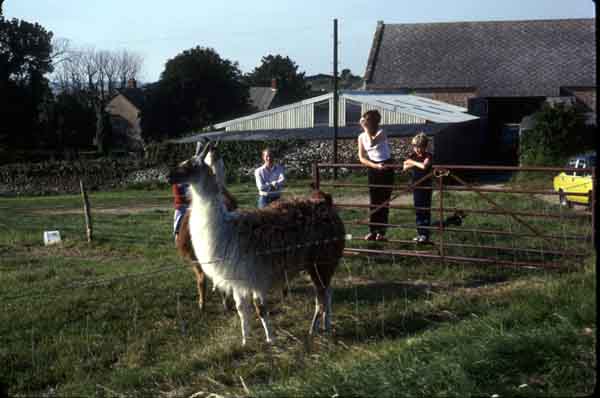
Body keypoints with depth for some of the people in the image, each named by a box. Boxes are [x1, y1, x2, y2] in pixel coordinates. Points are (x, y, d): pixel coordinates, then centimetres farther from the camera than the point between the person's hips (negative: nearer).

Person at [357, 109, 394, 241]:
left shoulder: (381, 133, -12)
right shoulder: (361, 137, 0)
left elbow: (372, 143, -33)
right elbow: (362, 158, -5)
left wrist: (367, 129, -25)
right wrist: (375, 166, -17)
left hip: (386, 167, -4)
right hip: (373, 169, 4)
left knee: (384, 201, -1)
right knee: (373, 201, 3)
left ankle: (381, 231, 3)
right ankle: (372, 231, 8)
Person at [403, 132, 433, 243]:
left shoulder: (428, 156, -11)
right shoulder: (413, 156, 5)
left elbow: (424, 166, -29)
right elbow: (405, 168, -3)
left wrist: (413, 162, -18)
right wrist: (413, 164, -20)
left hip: (426, 186, -6)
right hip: (416, 185, 6)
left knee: (425, 210, -3)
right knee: (418, 210, 10)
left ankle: (425, 234, 0)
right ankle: (420, 233, 18)